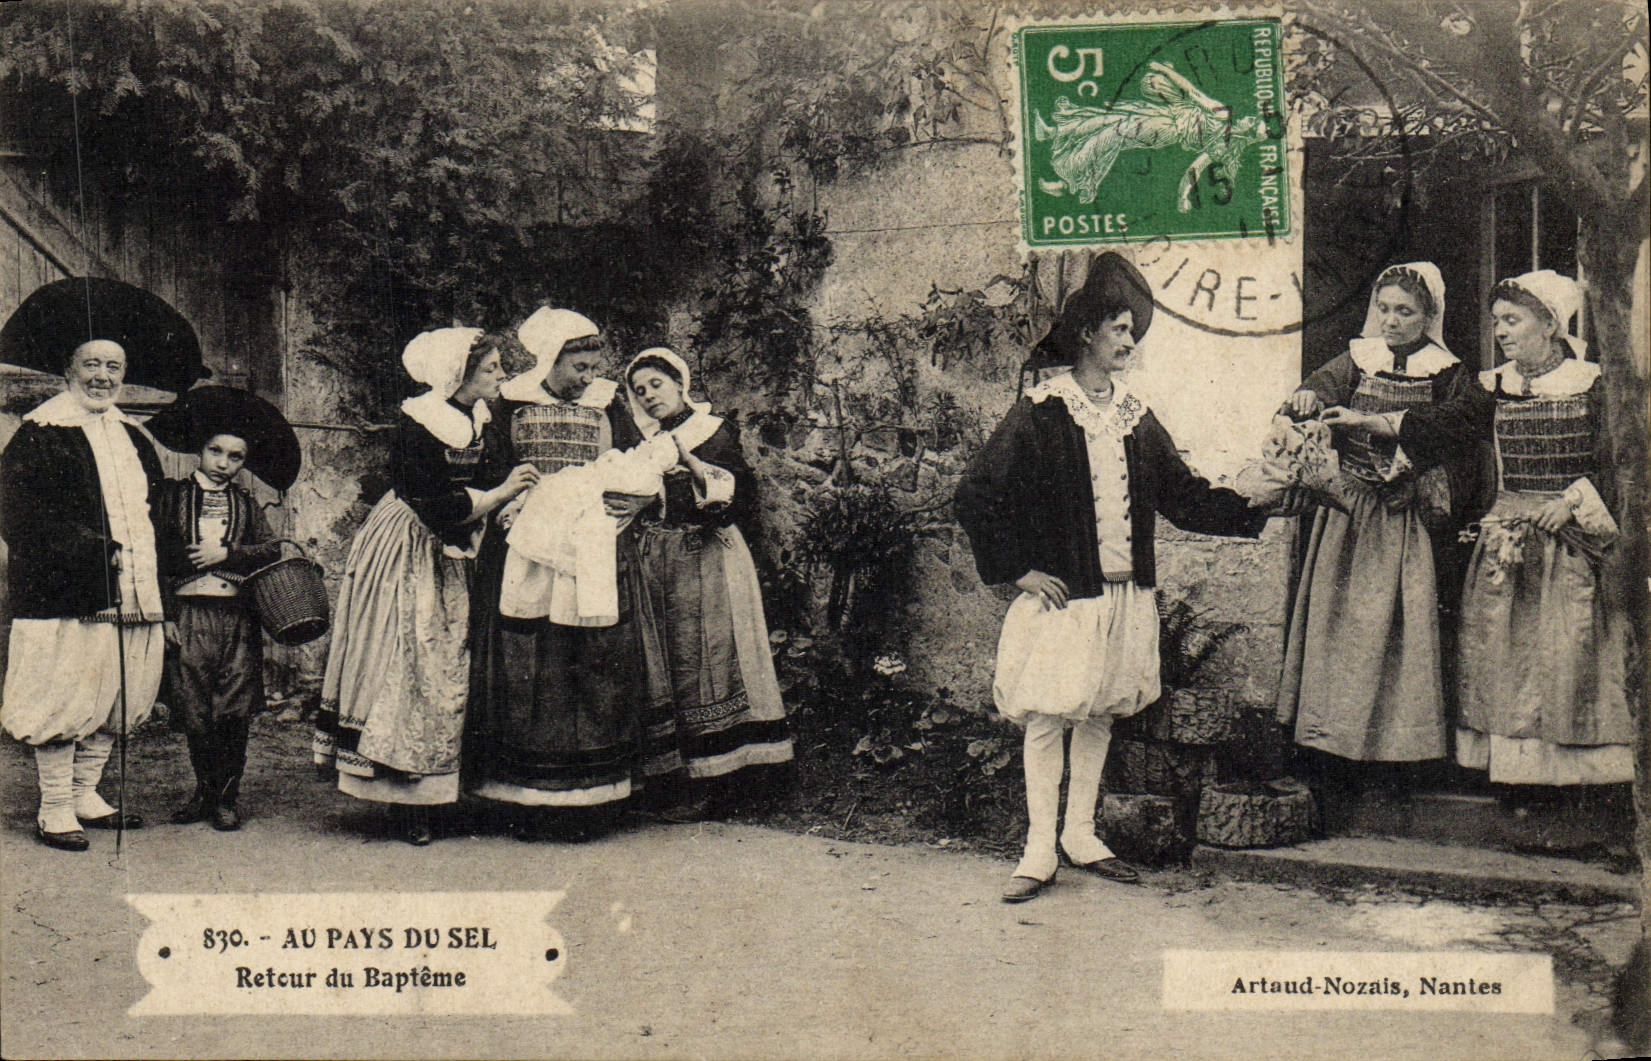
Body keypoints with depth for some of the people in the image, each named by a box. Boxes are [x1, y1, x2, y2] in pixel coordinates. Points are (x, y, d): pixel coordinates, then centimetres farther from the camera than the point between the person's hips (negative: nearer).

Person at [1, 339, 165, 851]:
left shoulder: (131, 435, 18)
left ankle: (84, 795, 23)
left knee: (114, 699, 10)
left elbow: (155, 501, 25)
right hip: (66, 596, -7)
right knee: (64, 698, -5)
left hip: (131, 593, 7)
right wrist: (85, 550, -19)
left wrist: (149, 571, 11)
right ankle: (54, 810, 5)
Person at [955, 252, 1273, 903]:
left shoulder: (1135, 415, 9)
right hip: (1061, 597, -5)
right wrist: (1017, 569, -11)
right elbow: (976, 496, -10)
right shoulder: (1039, 414, -8)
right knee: (1046, 717, -1)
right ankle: (1040, 850, 9)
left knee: (1099, 714, 12)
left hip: (1124, 596, 5)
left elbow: (1182, 494, 12)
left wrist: (1252, 508, 0)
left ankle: (1080, 835, 24)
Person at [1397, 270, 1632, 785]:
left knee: (1567, 648, -4)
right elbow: (1443, 426, -2)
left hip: (1572, 540, -4)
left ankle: (1572, 768, 6)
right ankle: (1513, 765, 9)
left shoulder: (1591, 384, -2)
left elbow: (1611, 463, -3)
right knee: (1501, 648, 2)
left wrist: (1572, 502, -16)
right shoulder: (1495, 387, 9)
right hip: (1508, 536, 4)